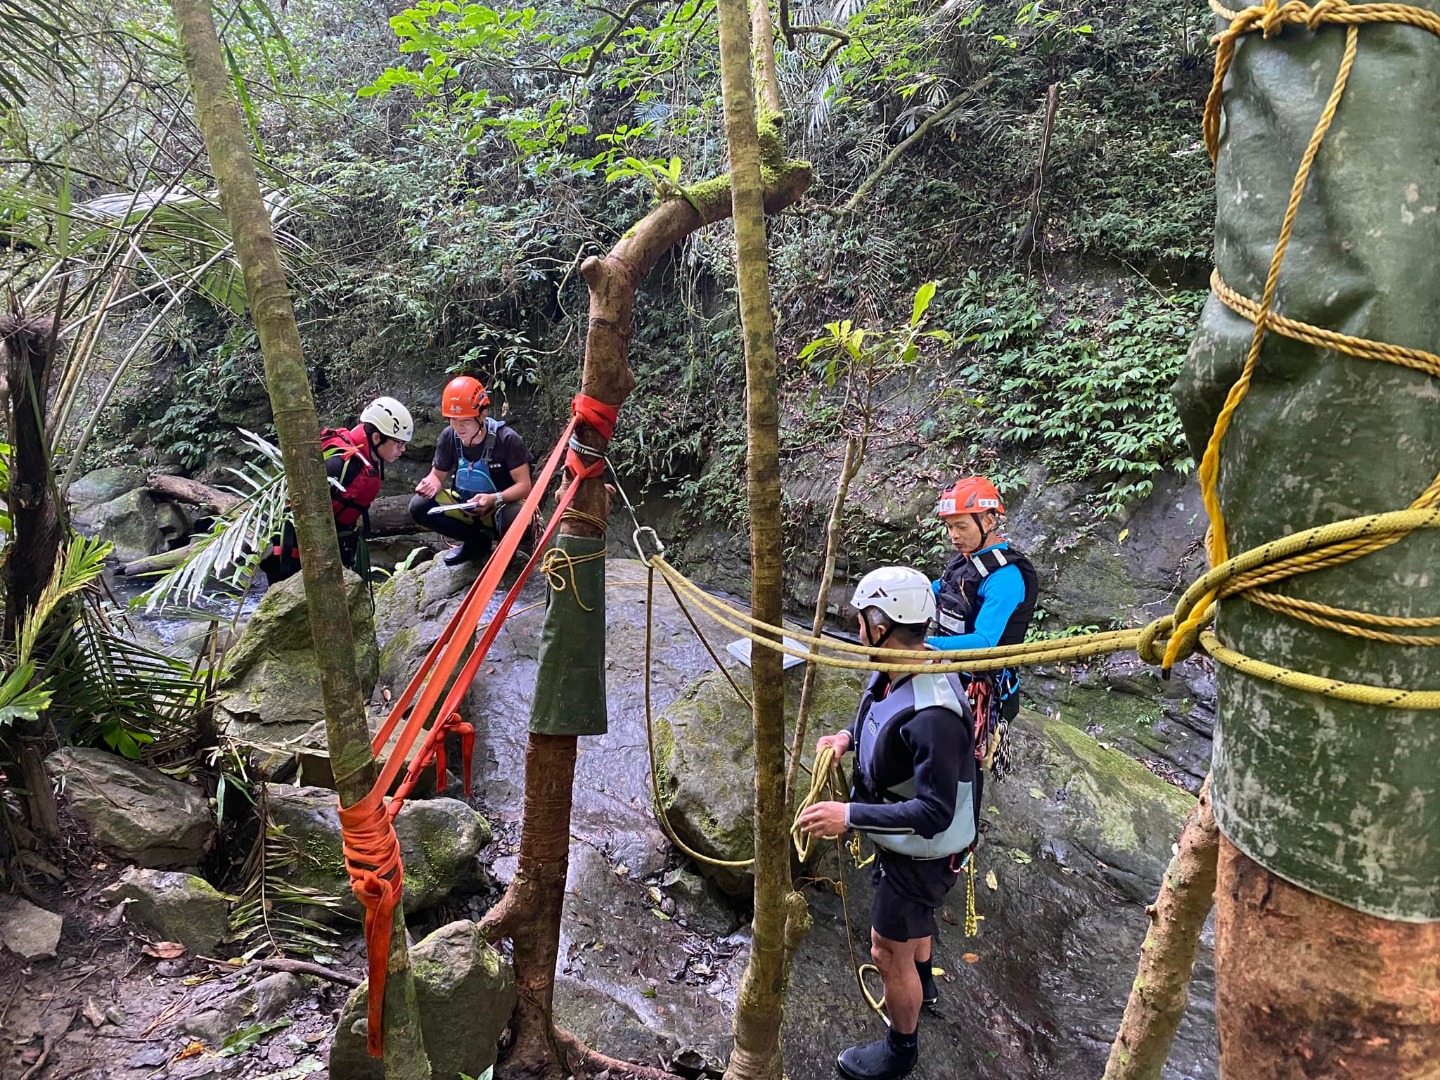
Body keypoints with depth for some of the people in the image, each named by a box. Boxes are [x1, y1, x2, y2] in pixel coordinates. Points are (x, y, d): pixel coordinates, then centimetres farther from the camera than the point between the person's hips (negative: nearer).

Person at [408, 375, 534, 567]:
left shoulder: (506, 439, -22)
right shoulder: (449, 437, -9)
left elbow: (524, 485, -23)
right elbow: (438, 475, 1)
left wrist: (494, 499, -40)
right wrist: (431, 484, -25)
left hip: (500, 506, -5)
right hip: (464, 505, 5)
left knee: (515, 518, -39)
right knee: (419, 507, -16)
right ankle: (477, 541, 4)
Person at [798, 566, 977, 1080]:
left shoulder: (932, 715, -40)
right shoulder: (893, 671, -12)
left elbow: (934, 813, -36)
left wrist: (849, 815, -38)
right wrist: (848, 737, -6)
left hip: (922, 851, -9)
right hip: (902, 839, 9)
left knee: (888, 952, 12)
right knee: (913, 917, 34)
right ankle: (922, 985, 63)